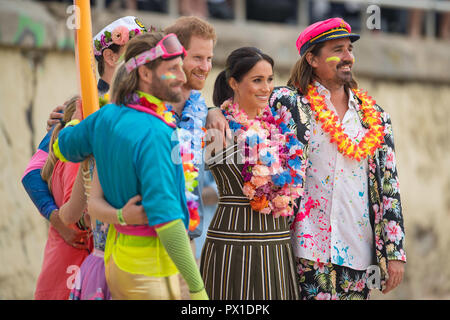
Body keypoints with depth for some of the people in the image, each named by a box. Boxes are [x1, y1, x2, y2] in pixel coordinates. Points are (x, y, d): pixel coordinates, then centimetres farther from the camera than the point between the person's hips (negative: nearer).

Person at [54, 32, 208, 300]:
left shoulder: (107, 115, 2)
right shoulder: (154, 134, -22)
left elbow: (61, 147, 22)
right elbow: (165, 217, -27)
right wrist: (197, 288, -25)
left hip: (115, 255, 8)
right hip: (150, 268, -8)